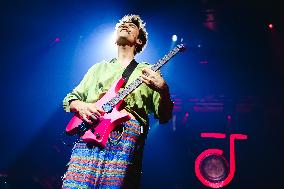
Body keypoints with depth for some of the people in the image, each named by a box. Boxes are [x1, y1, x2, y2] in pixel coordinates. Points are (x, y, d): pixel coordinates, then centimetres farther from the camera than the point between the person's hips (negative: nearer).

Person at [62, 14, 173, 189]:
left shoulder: (147, 71, 19)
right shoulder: (99, 68, 27)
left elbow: (163, 117, 10)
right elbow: (70, 99, 25)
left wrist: (163, 91, -11)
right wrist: (80, 106, 1)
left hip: (127, 137, -2)